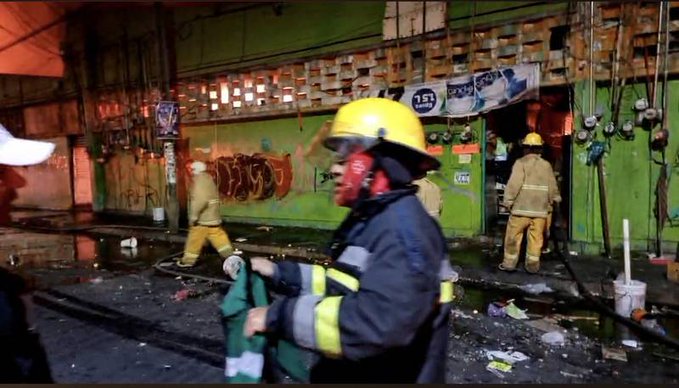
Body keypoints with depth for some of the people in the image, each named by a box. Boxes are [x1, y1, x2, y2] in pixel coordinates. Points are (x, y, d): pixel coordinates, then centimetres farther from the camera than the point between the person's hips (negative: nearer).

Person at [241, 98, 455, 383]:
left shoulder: (404, 229, -26)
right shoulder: (371, 219, 5)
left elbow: (374, 324, -36)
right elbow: (344, 283, 12)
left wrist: (279, 317, -28)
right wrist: (281, 274, 5)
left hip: (391, 376, -8)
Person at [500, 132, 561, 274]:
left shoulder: (521, 163, -5)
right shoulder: (546, 165, 7)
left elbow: (514, 184, -13)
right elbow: (552, 187, 12)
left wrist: (508, 201, -5)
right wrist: (554, 200, 27)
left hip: (521, 208, -3)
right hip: (540, 209, 3)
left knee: (513, 236, 6)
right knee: (536, 238, 8)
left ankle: (509, 263, 10)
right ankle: (532, 265, 10)